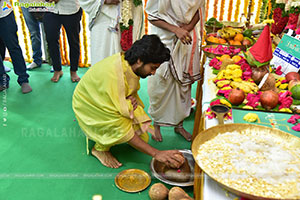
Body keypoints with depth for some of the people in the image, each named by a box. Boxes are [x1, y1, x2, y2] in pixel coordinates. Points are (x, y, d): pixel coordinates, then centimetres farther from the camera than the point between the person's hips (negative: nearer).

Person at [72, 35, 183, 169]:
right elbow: (122, 129, -37)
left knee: (142, 136, -3)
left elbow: (131, 89, 7)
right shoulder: (114, 76, -39)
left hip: (107, 102, 7)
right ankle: (100, 149, -6)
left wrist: (132, 98, -19)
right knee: (123, 124, -34)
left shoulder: (130, 64, -16)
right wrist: (155, 153, -35)